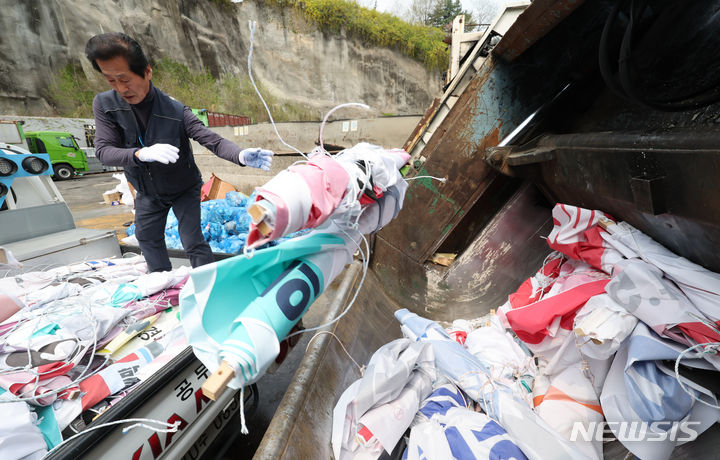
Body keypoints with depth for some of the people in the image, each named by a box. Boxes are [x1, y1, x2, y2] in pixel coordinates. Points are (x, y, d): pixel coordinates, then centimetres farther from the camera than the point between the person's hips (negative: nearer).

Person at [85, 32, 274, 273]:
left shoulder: (176, 111, -24)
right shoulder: (104, 104, -14)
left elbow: (212, 140, -31)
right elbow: (104, 150, -20)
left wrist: (241, 155, -52)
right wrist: (141, 153, -42)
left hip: (184, 189, -4)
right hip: (147, 193, 5)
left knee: (193, 243, -7)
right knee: (148, 239, 17)